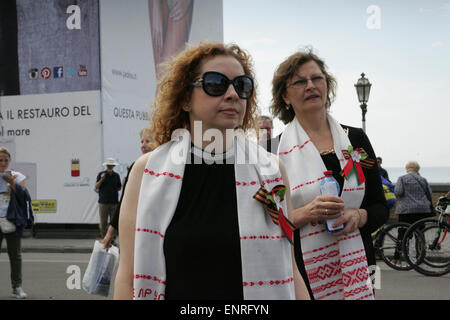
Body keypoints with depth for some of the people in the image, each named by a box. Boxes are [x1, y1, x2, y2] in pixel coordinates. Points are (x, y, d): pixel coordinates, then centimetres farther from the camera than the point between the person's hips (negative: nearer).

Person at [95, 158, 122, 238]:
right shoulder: (101, 174, 4)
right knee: (103, 222, -1)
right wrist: (101, 179, -16)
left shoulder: (116, 175, 10)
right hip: (103, 202, -2)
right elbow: (96, 187, -1)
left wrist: (122, 184, -4)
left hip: (114, 202, 2)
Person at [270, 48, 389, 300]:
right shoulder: (275, 150, -3)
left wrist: (358, 216, -11)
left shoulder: (356, 139, 6)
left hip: (356, 268, 3)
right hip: (301, 275, -2)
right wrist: (303, 214, -20)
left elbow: (381, 208, 8)